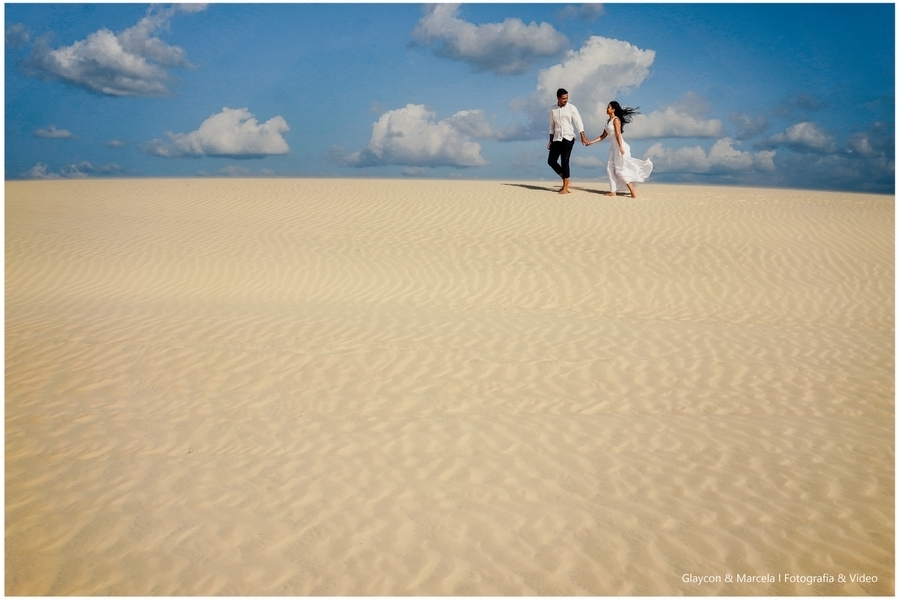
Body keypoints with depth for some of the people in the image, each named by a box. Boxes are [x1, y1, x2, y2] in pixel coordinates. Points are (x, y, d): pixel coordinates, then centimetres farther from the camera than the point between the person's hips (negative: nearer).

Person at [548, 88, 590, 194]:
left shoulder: (571, 108, -3)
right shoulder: (553, 110, 8)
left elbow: (579, 122, -8)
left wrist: (583, 136, -18)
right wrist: (551, 141, 13)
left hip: (568, 138, -5)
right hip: (556, 139, 5)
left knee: (564, 161, -10)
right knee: (551, 160, 0)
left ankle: (565, 188, -4)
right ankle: (565, 180, 16)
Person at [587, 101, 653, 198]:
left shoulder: (616, 120, -9)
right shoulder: (609, 121, 16)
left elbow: (618, 135, -18)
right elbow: (603, 136, 20)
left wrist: (621, 148, -25)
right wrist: (591, 142, 17)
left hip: (619, 146, -9)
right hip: (613, 147, 9)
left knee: (620, 169, -11)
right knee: (610, 169, 4)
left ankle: (633, 192, -8)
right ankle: (613, 191, 6)